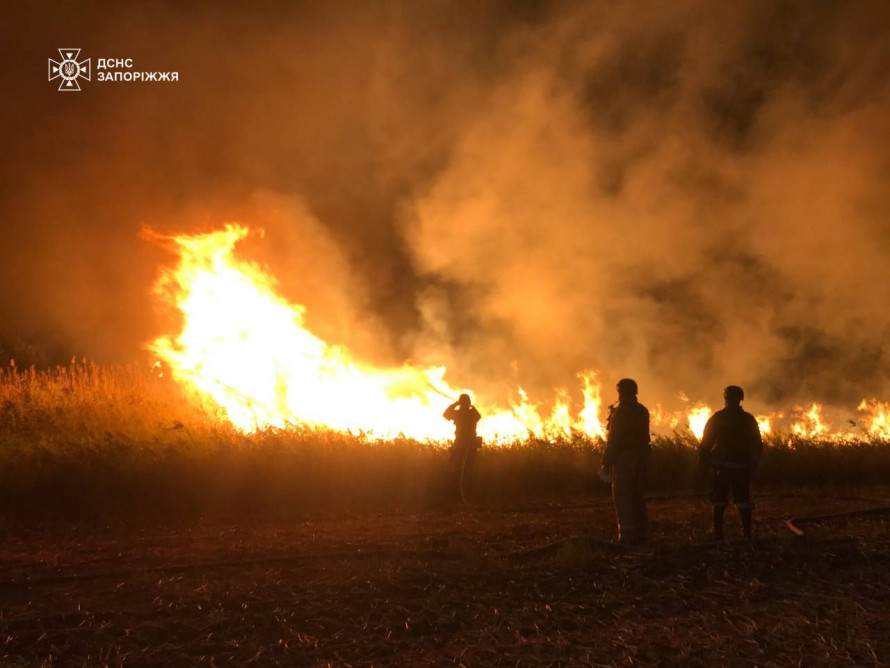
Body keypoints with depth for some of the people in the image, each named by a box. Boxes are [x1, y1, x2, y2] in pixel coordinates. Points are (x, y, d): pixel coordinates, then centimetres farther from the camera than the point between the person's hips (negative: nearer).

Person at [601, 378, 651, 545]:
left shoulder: (620, 412, -12)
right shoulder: (642, 411, 11)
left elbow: (614, 439, -15)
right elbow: (644, 437, 12)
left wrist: (606, 461, -12)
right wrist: (642, 456, 16)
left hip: (623, 458, -7)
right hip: (640, 457, 7)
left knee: (623, 498, -4)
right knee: (638, 496, 13)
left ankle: (627, 536, -7)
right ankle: (640, 535, 16)